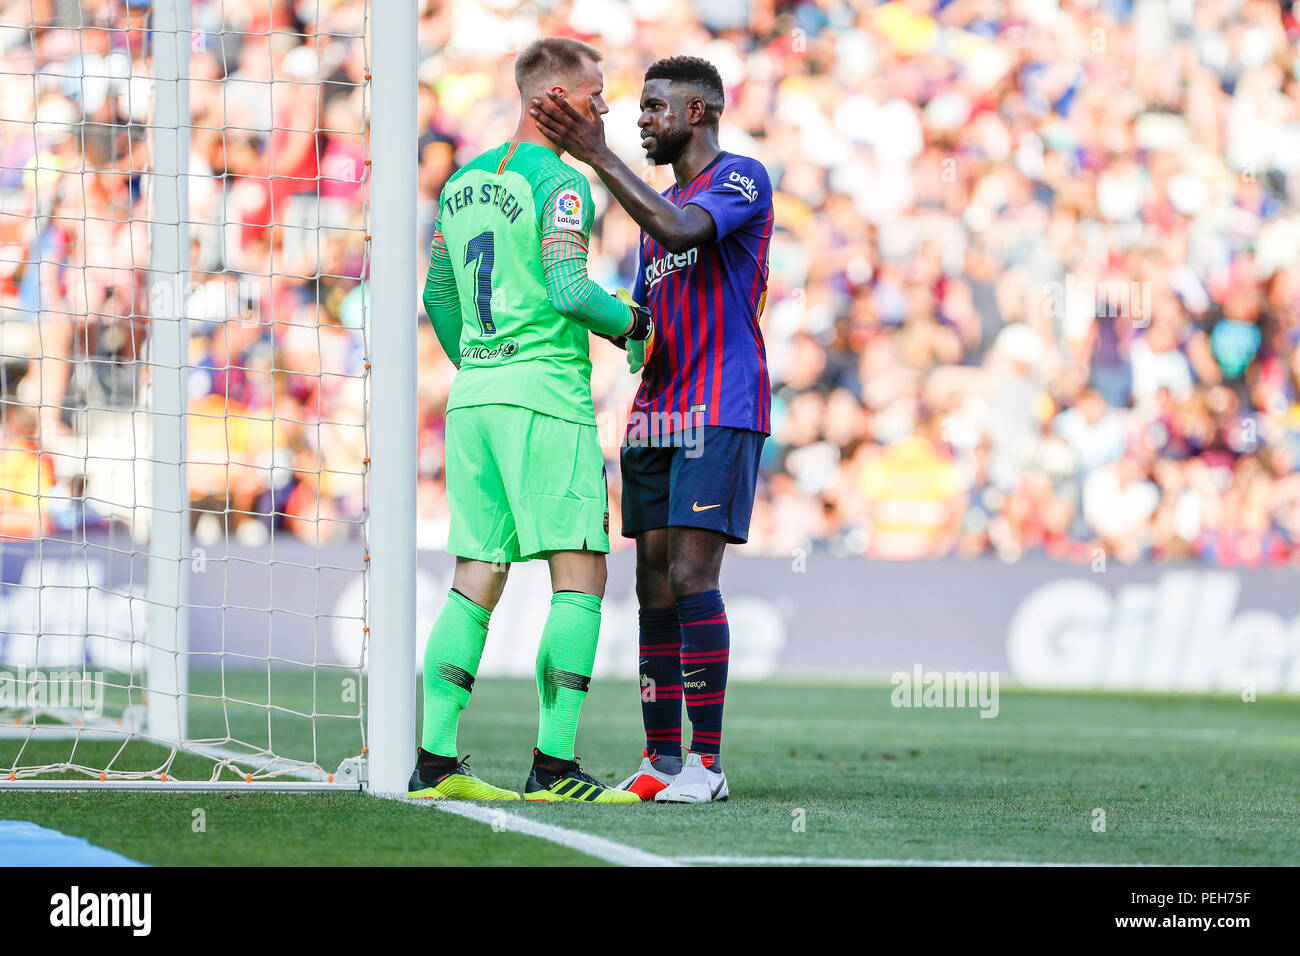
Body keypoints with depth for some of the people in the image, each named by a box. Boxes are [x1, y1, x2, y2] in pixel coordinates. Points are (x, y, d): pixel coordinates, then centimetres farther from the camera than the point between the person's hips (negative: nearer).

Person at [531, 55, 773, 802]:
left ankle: (708, 761, -12)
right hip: (655, 416, 8)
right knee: (654, 586, 4)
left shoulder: (742, 180, -4)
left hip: (722, 411, -8)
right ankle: (661, 757, 7)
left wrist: (598, 156, -24)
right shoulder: (660, 207, 22)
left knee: (692, 577, -15)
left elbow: (680, 233, -25)